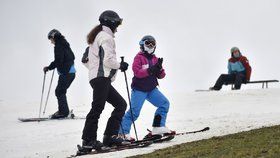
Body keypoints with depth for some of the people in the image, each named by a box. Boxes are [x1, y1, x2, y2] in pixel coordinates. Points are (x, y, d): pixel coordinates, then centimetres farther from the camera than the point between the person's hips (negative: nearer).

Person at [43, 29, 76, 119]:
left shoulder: (58, 46, -11)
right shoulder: (65, 44, 17)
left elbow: (58, 61, -20)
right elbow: (72, 57, 26)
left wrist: (49, 67, -13)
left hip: (66, 73, -10)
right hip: (71, 72, 10)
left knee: (59, 91, -7)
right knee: (61, 91, 14)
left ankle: (63, 112, -8)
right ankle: (63, 111, 16)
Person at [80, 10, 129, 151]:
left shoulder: (96, 37, 26)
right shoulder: (106, 37, -5)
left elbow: (85, 60, 25)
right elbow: (107, 59, -16)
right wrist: (120, 65, -2)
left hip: (96, 77, 10)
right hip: (102, 78, -10)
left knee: (121, 104, 8)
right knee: (97, 108, -14)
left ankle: (110, 136, 1)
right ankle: (89, 140, -17)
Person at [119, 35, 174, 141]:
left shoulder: (155, 59, 12)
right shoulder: (139, 57, -5)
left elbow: (161, 76, 8)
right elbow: (137, 72, -20)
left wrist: (159, 69, -14)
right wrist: (150, 70, -29)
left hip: (152, 89, 6)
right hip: (139, 90, -6)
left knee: (164, 104, -3)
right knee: (134, 112, -11)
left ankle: (158, 127, 1)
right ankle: (122, 132, -2)